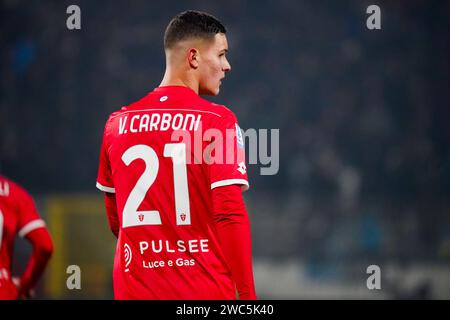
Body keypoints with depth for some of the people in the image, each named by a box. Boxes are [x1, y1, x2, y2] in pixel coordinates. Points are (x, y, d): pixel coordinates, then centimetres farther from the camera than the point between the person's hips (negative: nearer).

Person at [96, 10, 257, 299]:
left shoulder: (118, 123, 8)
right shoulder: (217, 121, -7)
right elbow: (231, 216, -13)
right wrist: (247, 295, -9)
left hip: (136, 290, 5)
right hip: (205, 291, -4)